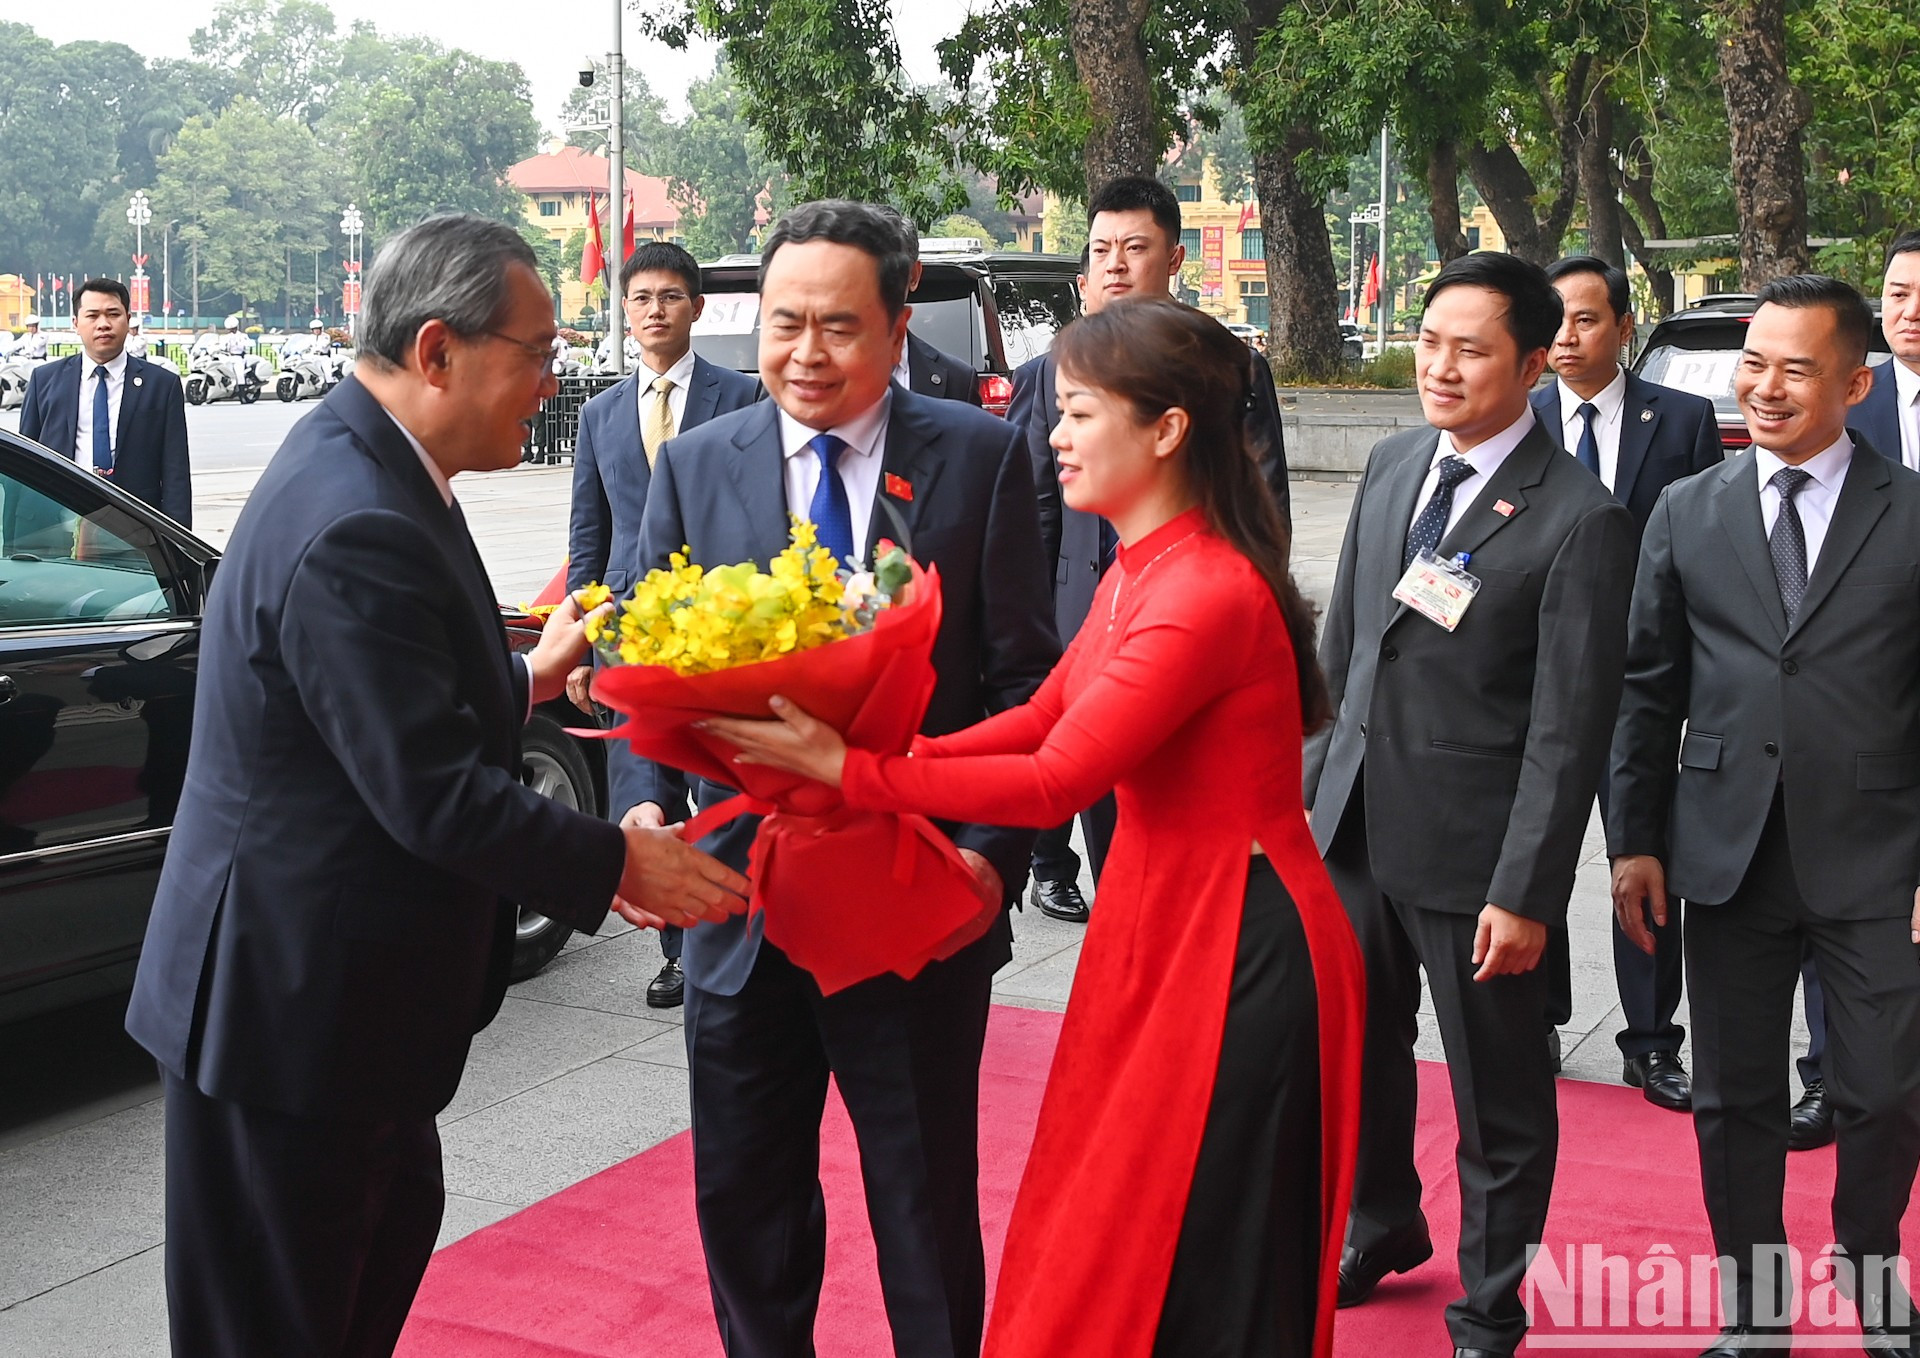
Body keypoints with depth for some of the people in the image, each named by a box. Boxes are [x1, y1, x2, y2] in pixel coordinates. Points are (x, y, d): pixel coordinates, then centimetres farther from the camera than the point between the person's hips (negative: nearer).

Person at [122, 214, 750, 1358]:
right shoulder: (355, 530, -28)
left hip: (336, 975, 11)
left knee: (395, 1217, 26)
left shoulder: (362, 467, 6)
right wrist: (618, 863, -17)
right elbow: (436, 796, -27)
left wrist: (527, 679, 9)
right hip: (294, 999, -11)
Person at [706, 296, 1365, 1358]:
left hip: (1236, 947, -9)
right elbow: (1041, 717, 7)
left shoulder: (1208, 595, -23)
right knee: (1118, 1248, 20)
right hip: (1161, 922, 9)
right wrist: (856, 748, -3)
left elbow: (1053, 781, -24)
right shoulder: (1140, 571, 8)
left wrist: (852, 770, -20)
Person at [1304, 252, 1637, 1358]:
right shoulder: (1393, 467, 6)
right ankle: (1382, 1230, 49)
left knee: (1501, 1098, 10)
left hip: (1471, 850, -6)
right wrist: (1315, 784, 12)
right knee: (1358, 1049, 23)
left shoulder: (1580, 518, -14)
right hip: (1353, 824, 6)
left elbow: (1571, 727, -16)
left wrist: (1526, 892, -17)